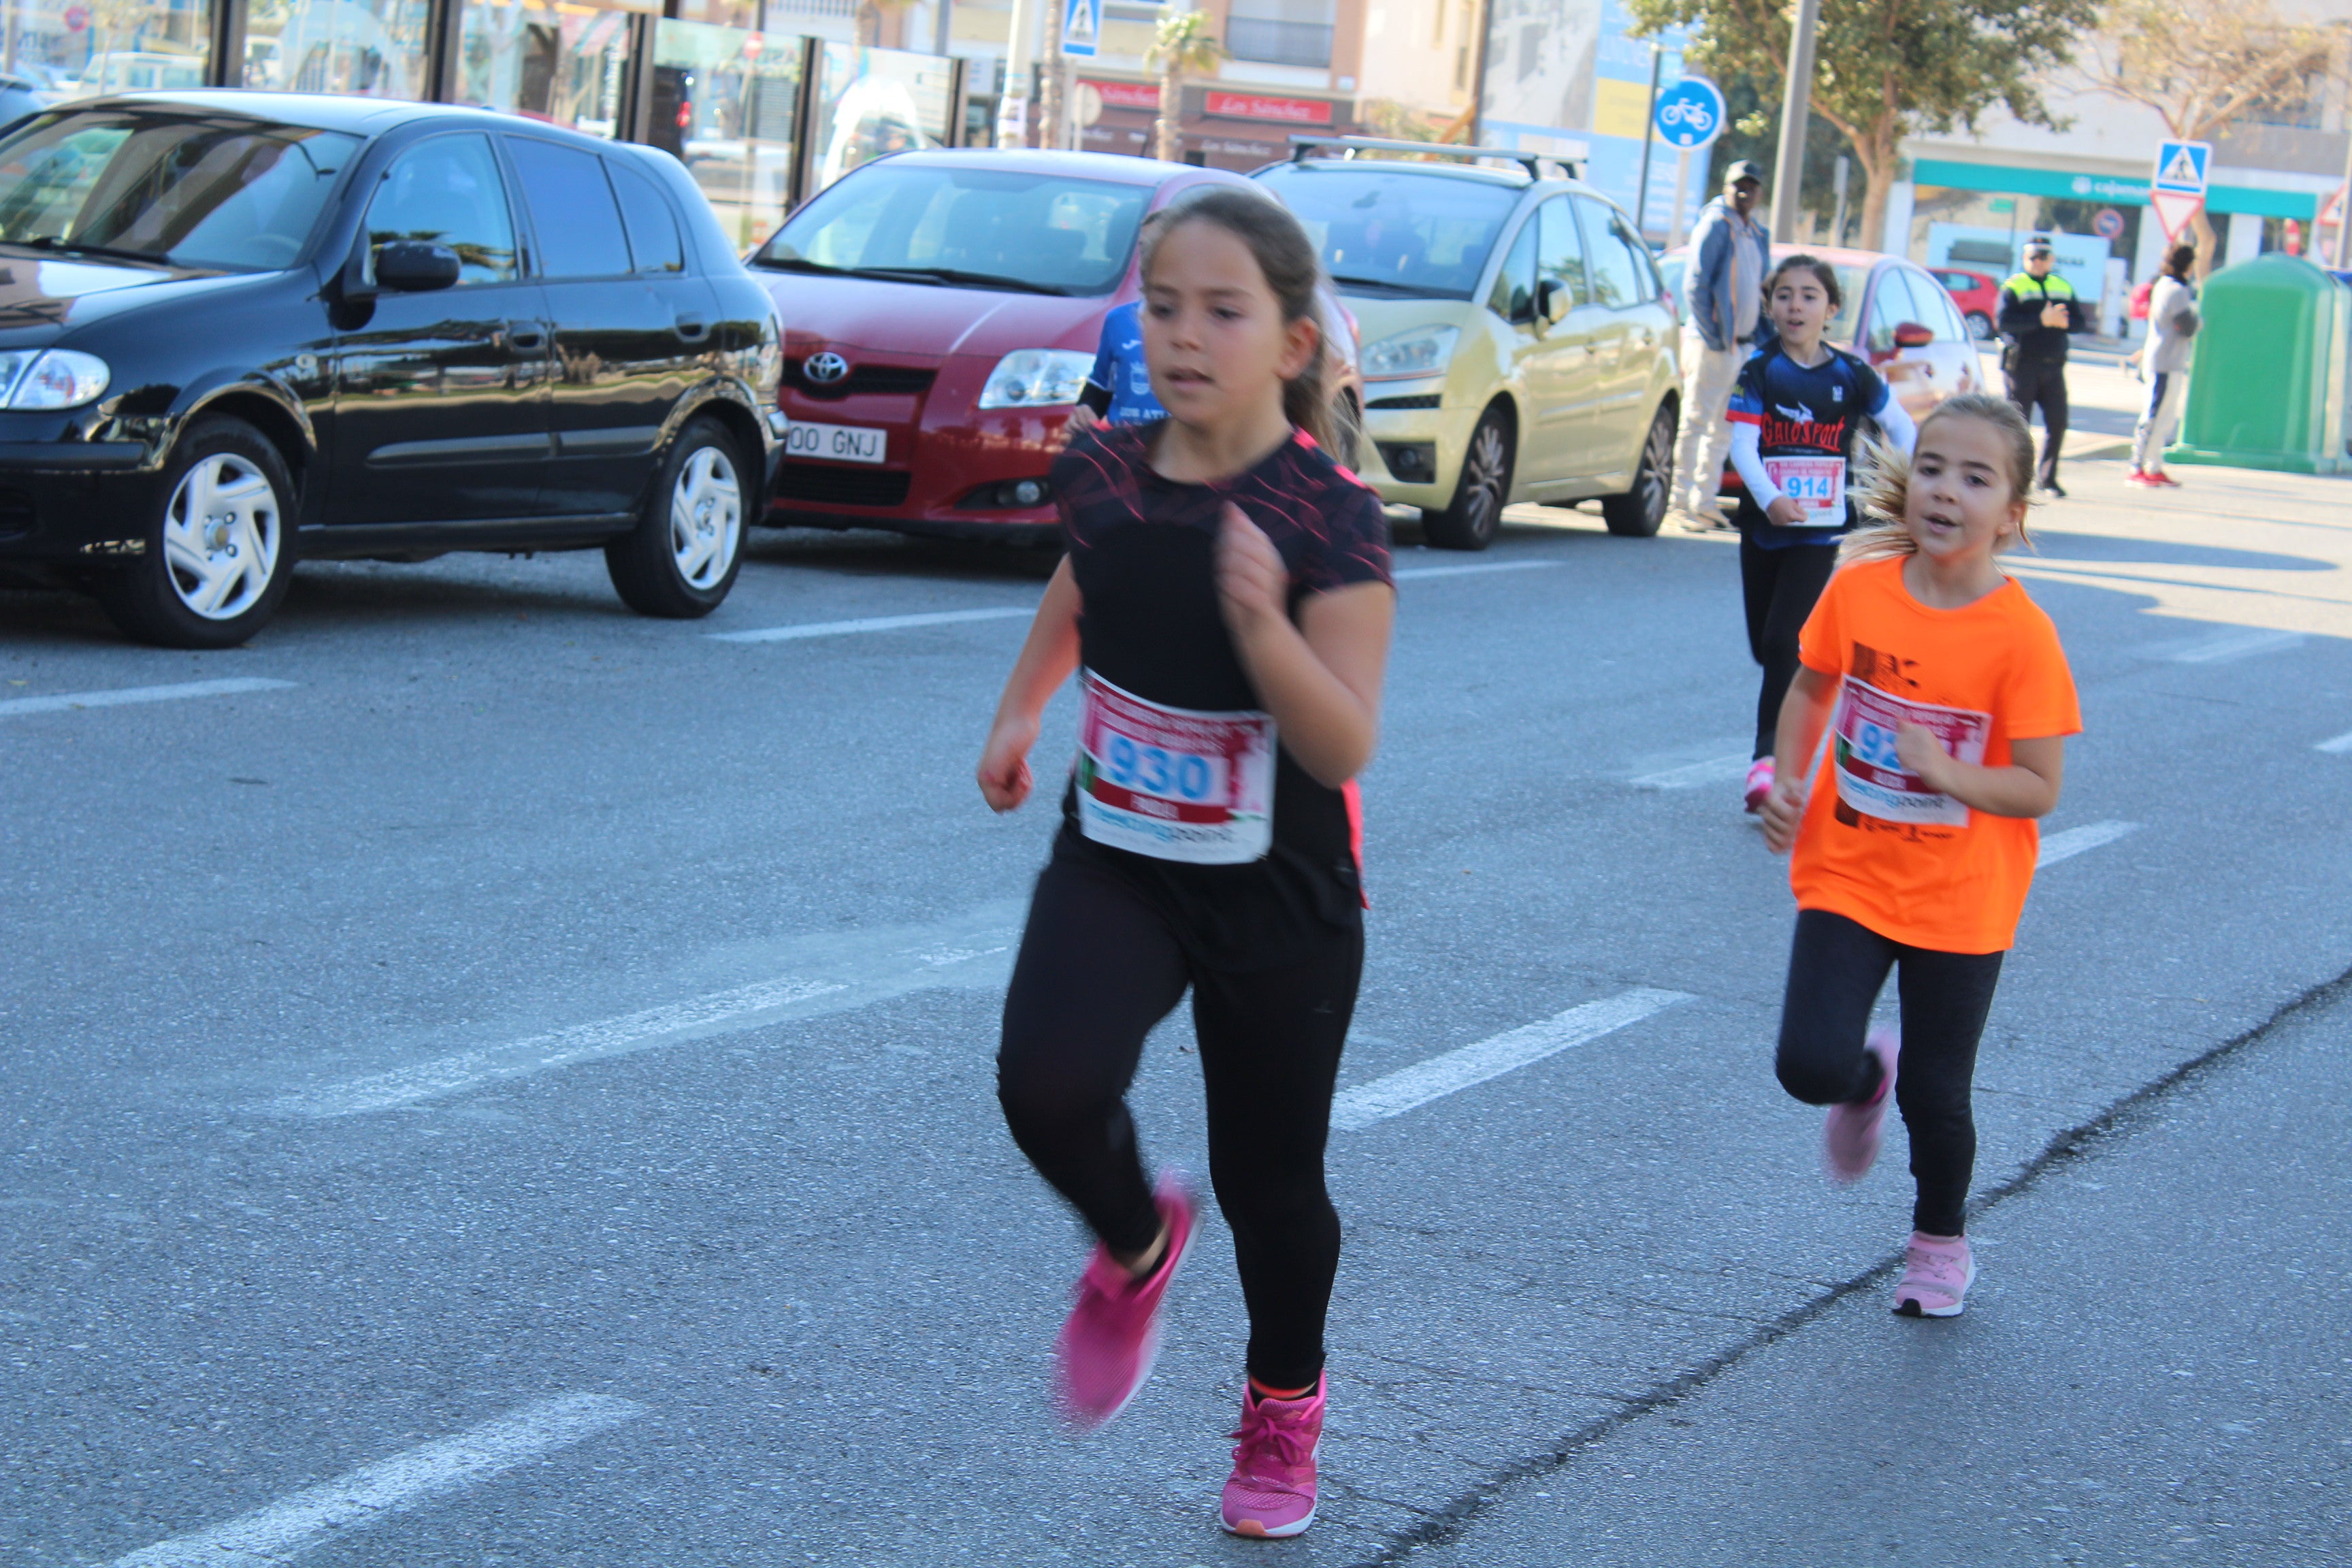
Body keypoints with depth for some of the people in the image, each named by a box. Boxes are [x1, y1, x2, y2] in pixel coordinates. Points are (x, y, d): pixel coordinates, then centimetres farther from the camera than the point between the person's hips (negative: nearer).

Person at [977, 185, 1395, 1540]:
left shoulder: (1331, 518, -20)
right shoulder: (1107, 471, -6)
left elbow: (1345, 746, -26)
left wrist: (1263, 621, -38)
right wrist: (1022, 708, 19)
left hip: (1278, 900, -3)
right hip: (1116, 865, 3)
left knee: (1269, 1175, 11)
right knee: (1049, 1084, -24)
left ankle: (1286, 1404, 40)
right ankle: (1136, 1248, 10)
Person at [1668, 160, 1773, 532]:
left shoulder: (1758, 236, 16)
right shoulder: (1715, 225, -7)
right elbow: (1696, 284, -12)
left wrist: (1755, 339, 10)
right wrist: (1711, 336, -17)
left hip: (1742, 345, 8)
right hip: (1712, 344, -8)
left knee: (1722, 429, 10)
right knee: (1696, 422, -6)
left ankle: (1704, 502, 15)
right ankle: (1681, 502, -4)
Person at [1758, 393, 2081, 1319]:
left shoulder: (2021, 636, -17)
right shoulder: (1858, 589, -8)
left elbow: (2039, 789, -13)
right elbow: (1811, 689, 11)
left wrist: (1947, 773, -29)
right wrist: (1788, 782, -4)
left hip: (1960, 902, -2)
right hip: (1846, 875, 2)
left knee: (1935, 1095, 8)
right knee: (1811, 1066, -13)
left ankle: (1940, 1244, 37)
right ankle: (1868, 1078, 26)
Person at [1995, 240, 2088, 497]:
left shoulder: (2064, 288, 16)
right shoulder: (2013, 287, -1)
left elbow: (2082, 322, 10)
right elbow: (2003, 321, -17)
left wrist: (2064, 322, -13)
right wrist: (2042, 320, -23)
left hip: (2052, 367, 4)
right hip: (2022, 366, -4)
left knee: (2057, 422, 0)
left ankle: (2047, 477, 11)